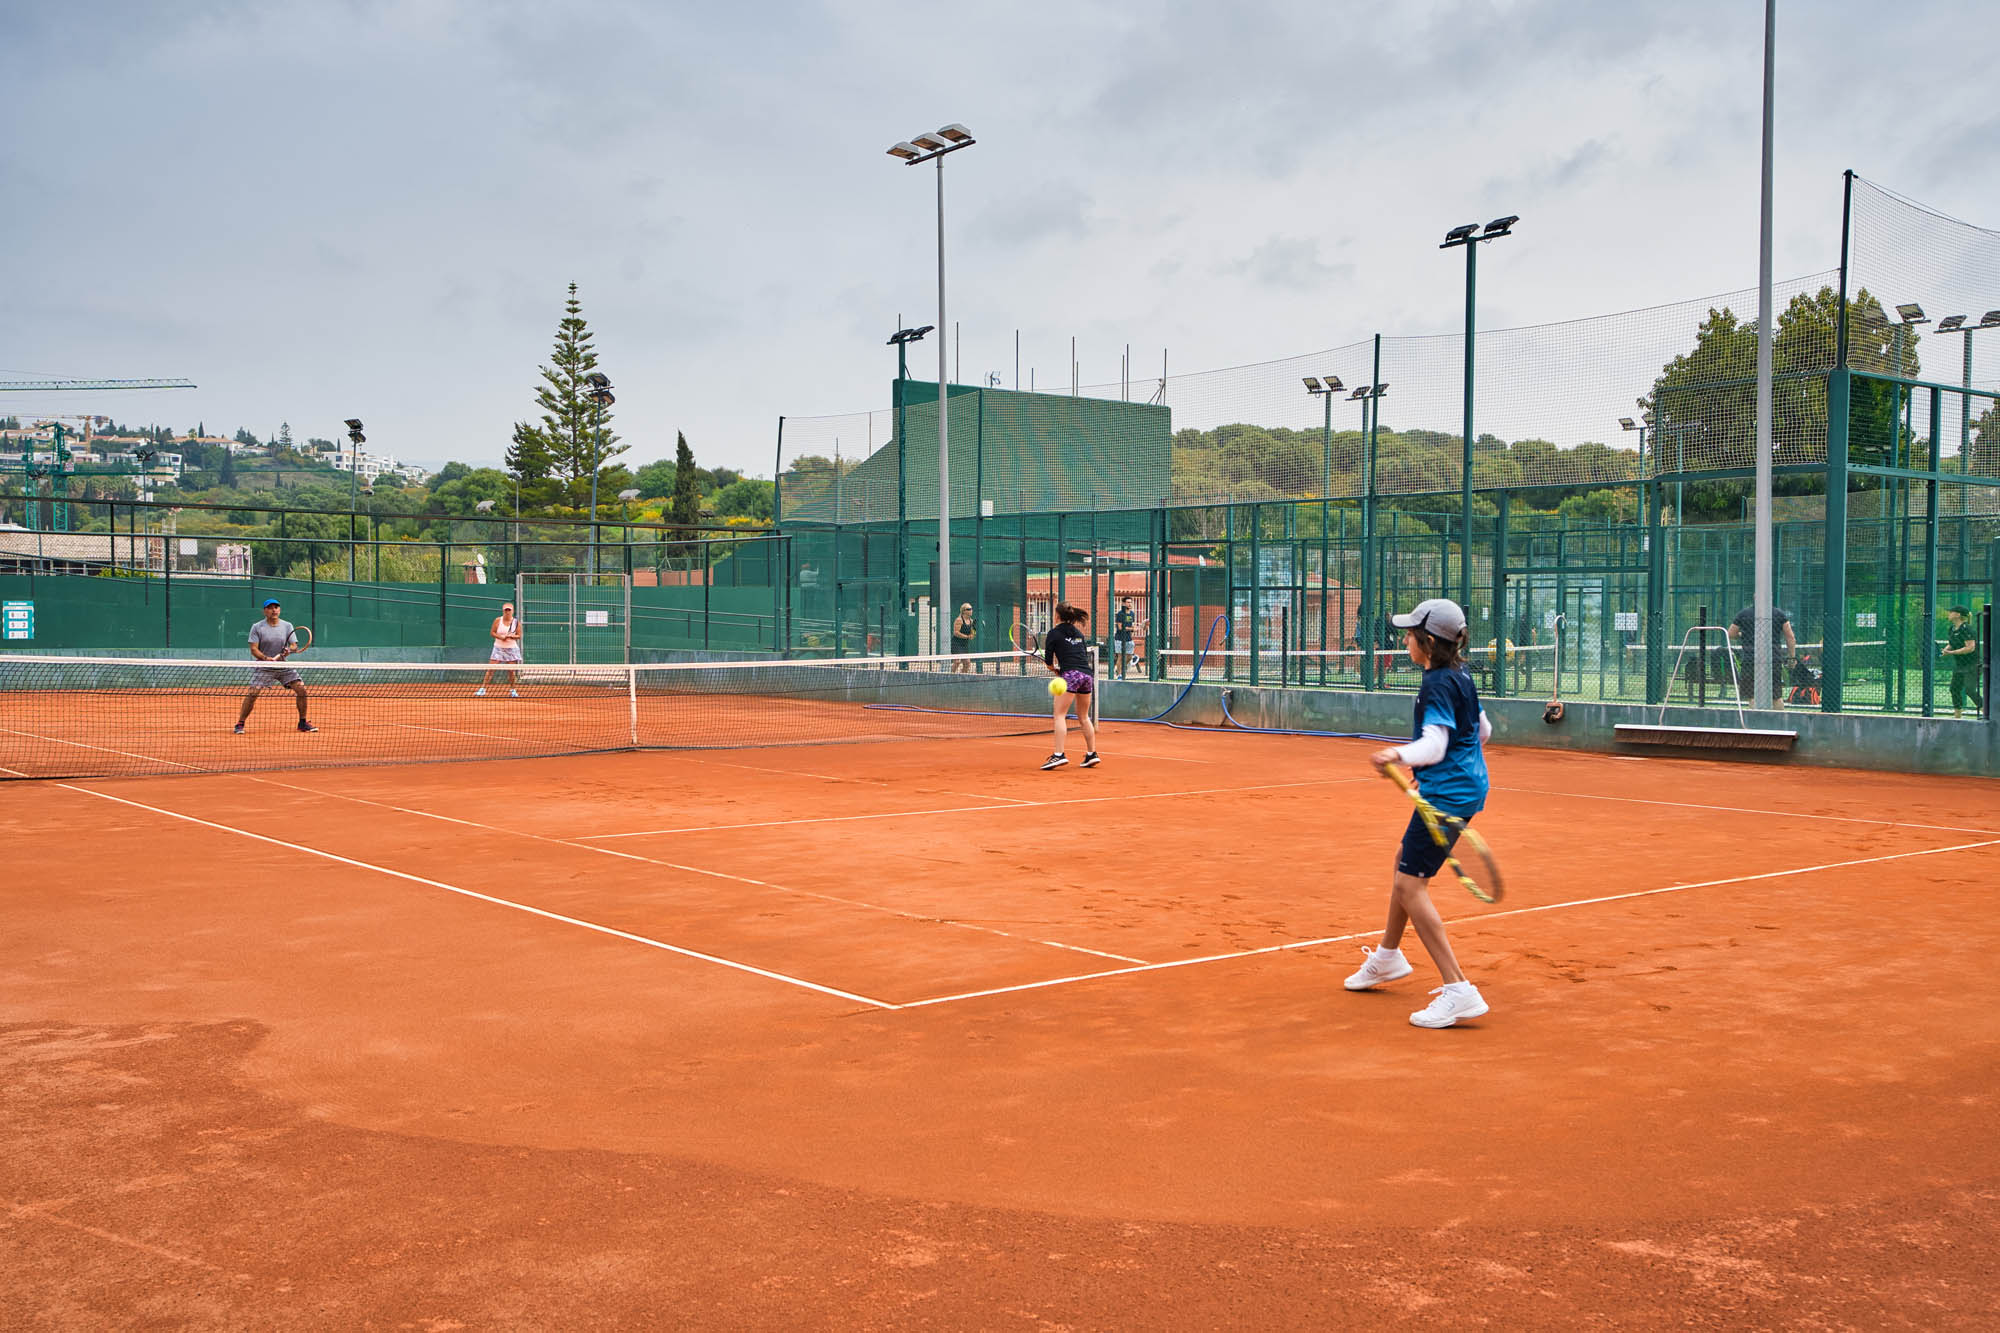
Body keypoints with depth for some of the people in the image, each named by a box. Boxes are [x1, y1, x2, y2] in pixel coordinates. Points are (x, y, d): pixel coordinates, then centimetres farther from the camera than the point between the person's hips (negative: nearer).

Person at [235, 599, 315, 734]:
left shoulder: (287, 626, 5)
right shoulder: (257, 627, -4)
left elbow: (294, 646, 1)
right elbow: (253, 649, -9)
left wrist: (290, 650, -22)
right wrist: (266, 658, -27)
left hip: (284, 667, 3)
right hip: (264, 667, -3)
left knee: (301, 689, -8)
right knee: (252, 693, -17)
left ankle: (302, 723, 7)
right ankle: (240, 724, -5)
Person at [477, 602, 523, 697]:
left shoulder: (516, 622, -2)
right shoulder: (498, 620, -3)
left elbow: (519, 636, -1)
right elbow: (492, 632, -1)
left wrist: (511, 636, -20)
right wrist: (501, 637, -17)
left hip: (511, 649, 1)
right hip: (498, 647, -1)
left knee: (512, 671, 3)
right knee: (491, 669, -6)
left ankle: (513, 691, 17)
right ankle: (482, 689, -6)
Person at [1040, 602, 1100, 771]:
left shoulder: (1054, 633, 2)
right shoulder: (1078, 632, 20)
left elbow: (1048, 662, 0)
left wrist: (1054, 669, 20)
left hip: (1070, 674, -7)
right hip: (1087, 674, 7)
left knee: (1060, 715, -7)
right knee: (1084, 717, 17)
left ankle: (1058, 755, -18)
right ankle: (1092, 754, 18)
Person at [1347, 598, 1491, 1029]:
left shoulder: (1438, 685, -18)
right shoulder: (1460, 677, 11)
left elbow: (1434, 745, -29)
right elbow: (1482, 729, 23)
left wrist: (1398, 755, -46)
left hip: (1447, 793, -11)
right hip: (1464, 786, 11)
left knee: (1410, 886, -13)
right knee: (1405, 864, 26)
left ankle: (1459, 991, -17)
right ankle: (1387, 958, 45)